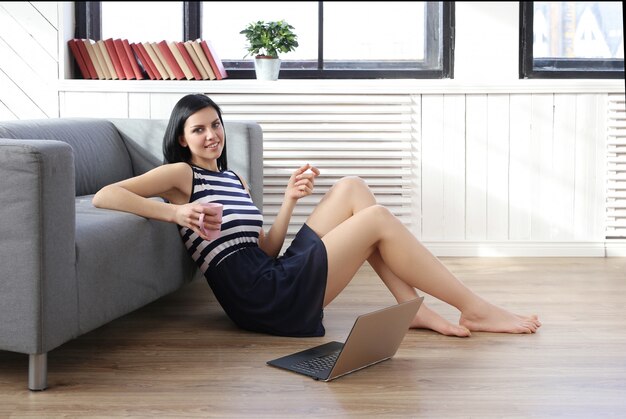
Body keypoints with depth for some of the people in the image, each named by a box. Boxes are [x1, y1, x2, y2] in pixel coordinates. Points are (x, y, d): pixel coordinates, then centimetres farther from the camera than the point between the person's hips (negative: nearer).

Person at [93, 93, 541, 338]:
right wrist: (177, 211, -23)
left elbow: (266, 249, 15)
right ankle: (475, 309, -2)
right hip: (263, 301, -8)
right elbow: (103, 196, -14)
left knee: (351, 187, 2)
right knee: (378, 219, -9)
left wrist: (291, 198, 2)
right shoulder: (179, 175, 0)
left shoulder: (233, 179, 23)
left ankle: (413, 308, -4)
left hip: (277, 279, 8)